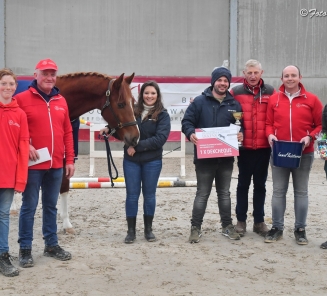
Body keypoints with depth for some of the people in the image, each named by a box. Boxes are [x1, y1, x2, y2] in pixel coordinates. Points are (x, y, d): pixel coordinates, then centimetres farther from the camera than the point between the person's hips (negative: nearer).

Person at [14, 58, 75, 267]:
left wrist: (70, 159, 8)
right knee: (29, 206, 2)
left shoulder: (61, 101, 9)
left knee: (51, 205, 15)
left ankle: (52, 244, 26)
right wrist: (26, 146, -19)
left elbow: (67, 132, 11)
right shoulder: (22, 99, -6)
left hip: (56, 165, 5)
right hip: (33, 164, -5)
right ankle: (25, 249, 12)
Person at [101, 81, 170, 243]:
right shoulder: (133, 111, 3)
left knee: (149, 195, 10)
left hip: (152, 161, -1)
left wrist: (138, 146, -21)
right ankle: (131, 230, 15)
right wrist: (110, 129, -11)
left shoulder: (162, 115, -4)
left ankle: (148, 229, 23)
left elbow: (160, 138, -15)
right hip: (131, 160, 2)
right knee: (132, 195, 5)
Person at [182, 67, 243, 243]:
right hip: (204, 157, -3)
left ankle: (227, 226, 25)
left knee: (224, 193, 15)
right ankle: (196, 227, 11)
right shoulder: (200, 101, -4)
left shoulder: (234, 105, 6)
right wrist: (190, 134, -24)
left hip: (226, 157, 3)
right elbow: (187, 122, -5)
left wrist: (240, 134, -11)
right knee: (202, 194, 3)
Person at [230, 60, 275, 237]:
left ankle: (259, 221, 18)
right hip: (244, 146, -1)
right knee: (243, 184, 8)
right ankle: (241, 220, 16)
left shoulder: (270, 92, 2)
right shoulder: (236, 92, -1)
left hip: (264, 147, 1)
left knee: (260, 185, 10)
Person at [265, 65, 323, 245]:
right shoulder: (274, 99, 5)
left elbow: (320, 124, 2)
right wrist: (270, 135, -11)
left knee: (301, 191, 7)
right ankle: (277, 228, 14)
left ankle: (300, 229, 15)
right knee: (278, 191, 6)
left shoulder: (311, 99, 0)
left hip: (303, 154, -1)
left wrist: (310, 137, -14)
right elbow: (268, 123, 8)